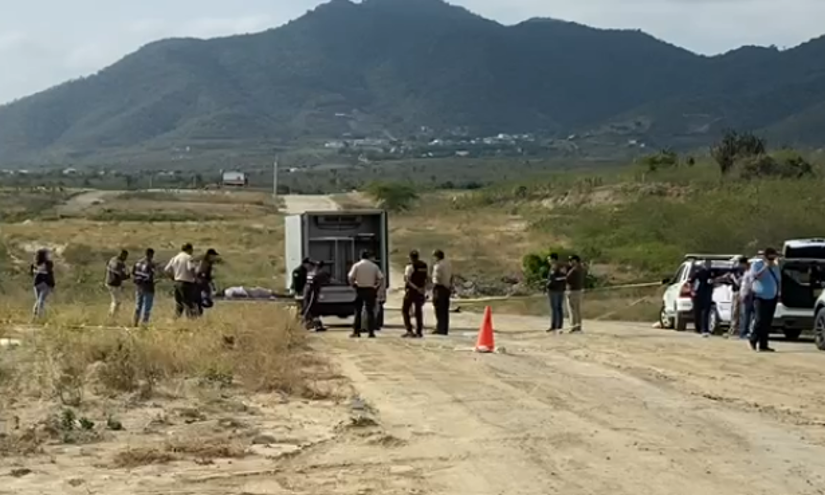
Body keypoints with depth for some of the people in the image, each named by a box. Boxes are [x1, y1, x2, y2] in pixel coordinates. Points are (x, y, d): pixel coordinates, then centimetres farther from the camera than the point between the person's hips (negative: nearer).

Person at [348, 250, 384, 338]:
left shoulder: (357, 265, -2)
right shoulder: (374, 266, 3)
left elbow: (351, 277, -12)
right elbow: (381, 277, -5)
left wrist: (353, 285, 2)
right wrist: (376, 286, 3)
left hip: (360, 289, -1)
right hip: (370, 290, 1)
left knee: (357, 311, 7)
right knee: (370, 312, 3)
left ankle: (356, 332, 5)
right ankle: (371, 332, -1)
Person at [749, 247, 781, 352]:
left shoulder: (775, 266, 14)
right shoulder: (757, 264, -4)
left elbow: (778, 281, 19)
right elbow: (755, 276, -21)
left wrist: (779, 293, 9)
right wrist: (765, 267, -24)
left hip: (772, 298, 6)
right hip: (760, 297, -6)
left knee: (768, 323, 3)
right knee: (760, 320, -15)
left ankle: (763, 345, 6)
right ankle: (753, 340, 5)